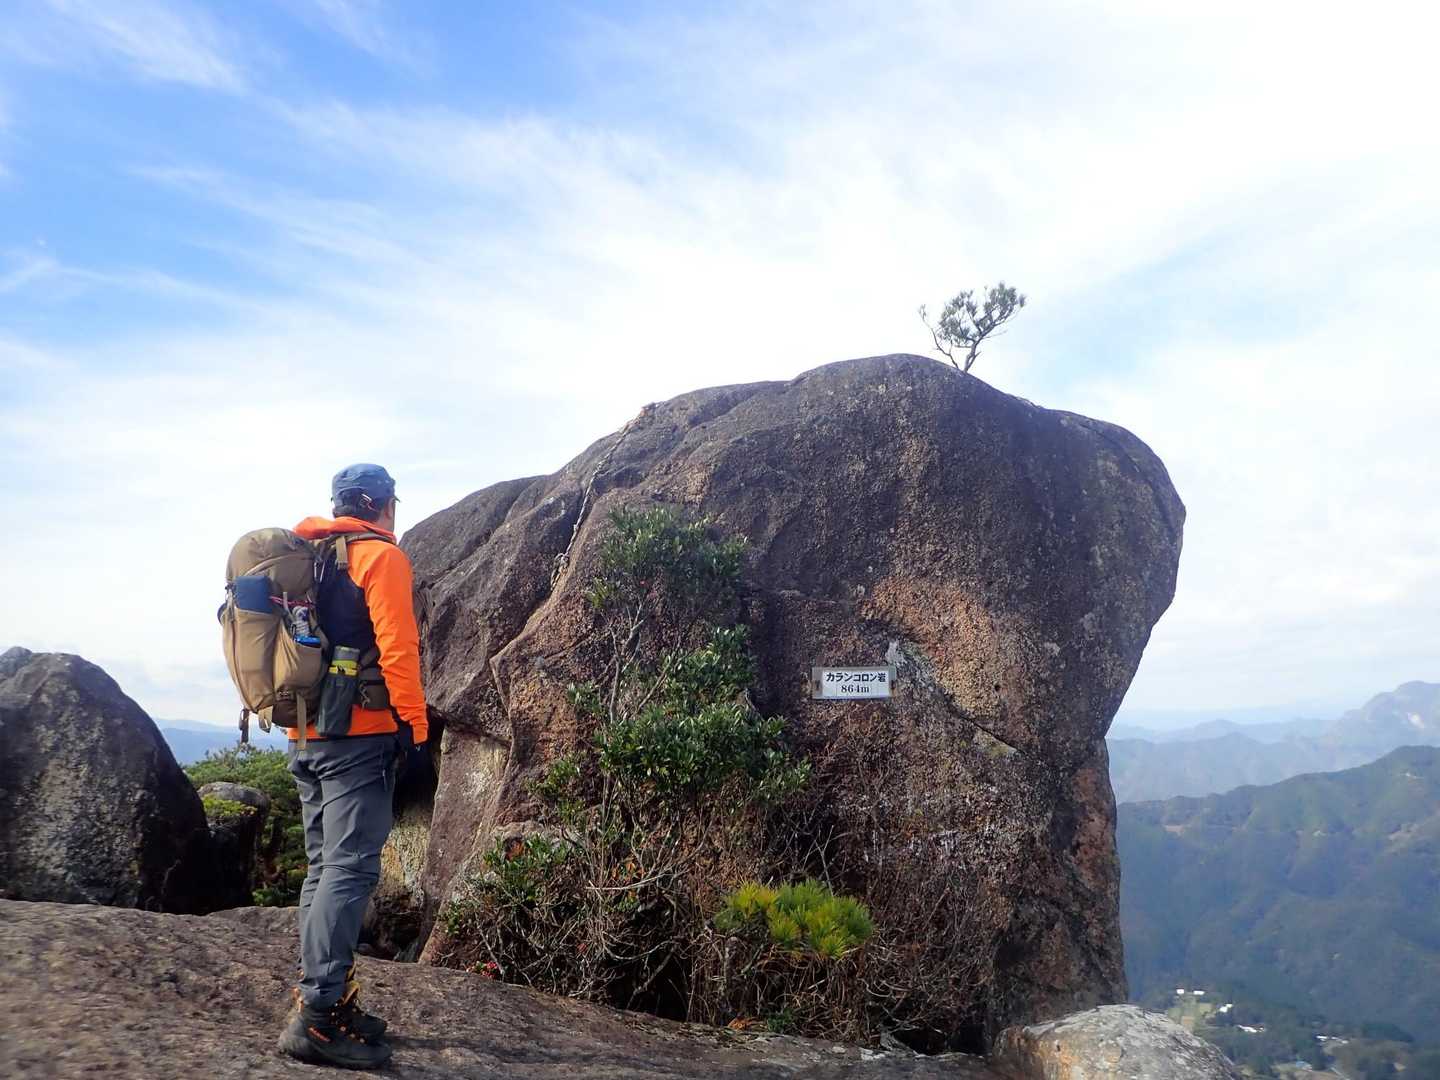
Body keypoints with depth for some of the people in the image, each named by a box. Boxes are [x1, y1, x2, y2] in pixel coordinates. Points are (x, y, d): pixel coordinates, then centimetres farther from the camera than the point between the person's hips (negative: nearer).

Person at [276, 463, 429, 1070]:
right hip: (360, 734, -8)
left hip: (305, 736, 9)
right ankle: (316, 1014, -11)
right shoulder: (379, 555, -6)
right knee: (351, 869, -9)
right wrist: (415, 729, -14)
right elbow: (397, 648, -16)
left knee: (325, 867, 13)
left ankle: (324, 1000, 18)